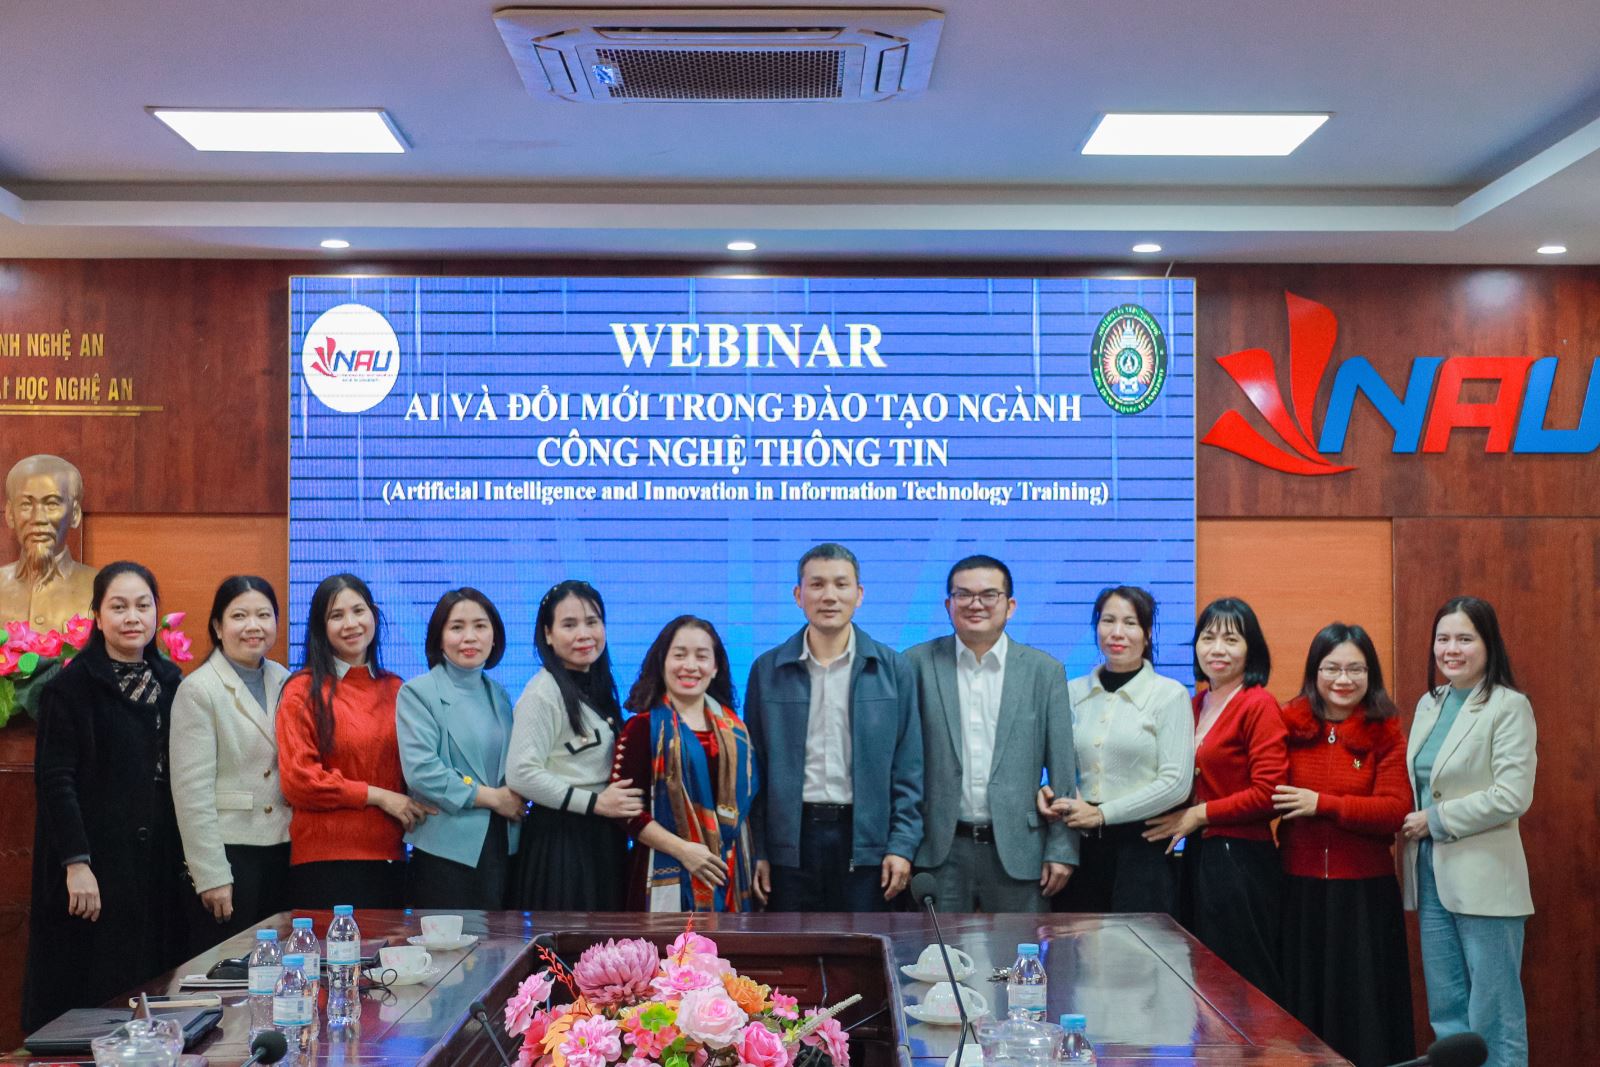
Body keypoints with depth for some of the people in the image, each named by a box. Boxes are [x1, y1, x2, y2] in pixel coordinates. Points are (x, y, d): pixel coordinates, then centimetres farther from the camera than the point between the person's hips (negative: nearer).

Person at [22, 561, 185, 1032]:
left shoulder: (169, 682, 10)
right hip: (95, 867, -5)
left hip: (158, 863, 5)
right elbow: (54, 780, -11)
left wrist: (189, 852, 10)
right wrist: (76, 862, -18)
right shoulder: (71, 686, -7)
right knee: (95, 997, -1)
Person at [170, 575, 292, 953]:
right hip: (228, 849, -5)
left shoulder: (285, 682, 9)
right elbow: (192, 791, -11)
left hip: (282, 849, 5)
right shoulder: (198, 690, -7)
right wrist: (211, 875, -14)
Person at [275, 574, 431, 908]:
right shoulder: (303, 691, -1)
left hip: (389, 856, 4)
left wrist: (418, 806, -1)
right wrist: (377, 796, -11)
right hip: (325, 860, -4)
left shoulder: (395, 690, 12)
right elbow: (298, 780, -8)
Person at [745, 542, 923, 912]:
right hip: (791, 838, 1)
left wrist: (902, 845, -4)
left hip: (865, 840, 0)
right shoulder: (767, 670, 5)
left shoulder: (893, 669, 4)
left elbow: (908, 768, 3)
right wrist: (755, 850, 2)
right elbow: (754, 768, 7)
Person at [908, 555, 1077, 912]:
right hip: (939, 851, 0)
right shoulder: (918, 664, 2)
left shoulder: (1044, 671, 4)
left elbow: (1062, 772, 4)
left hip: (1017, 851, 0)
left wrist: (1062, 850, 0)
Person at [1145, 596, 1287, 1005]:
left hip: (1241, 861, -8)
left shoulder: (1259, 704, -10)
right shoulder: (1198, 704, 12)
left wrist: (1199, 815, -11)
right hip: (1197, 856, 8)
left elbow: (1268, 793, -17)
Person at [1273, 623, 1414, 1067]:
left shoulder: (1386, 735, -2)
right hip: (1298, 887, 2)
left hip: (1364, 892, -1)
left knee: (1361, 1005, 6)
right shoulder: (1289, 726, 1)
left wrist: (1321, 803, -17)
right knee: (1302, 1000, 12)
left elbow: (1396, 810, -12)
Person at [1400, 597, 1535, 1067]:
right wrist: (1412, 829, 3)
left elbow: (1512, 796, -17)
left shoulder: (1509, 707, -9)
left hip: (1482, 877, -7)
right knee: (1445, 1010, 12)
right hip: (1430, 872, 7)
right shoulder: (1429, 703, 12)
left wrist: (1435, 821, -13)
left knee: (1493, 1015, 0)